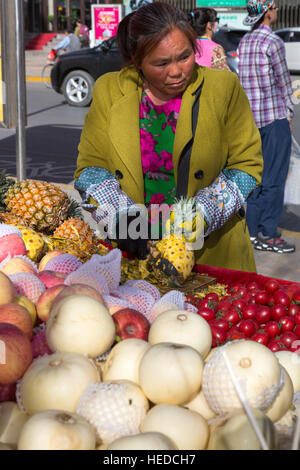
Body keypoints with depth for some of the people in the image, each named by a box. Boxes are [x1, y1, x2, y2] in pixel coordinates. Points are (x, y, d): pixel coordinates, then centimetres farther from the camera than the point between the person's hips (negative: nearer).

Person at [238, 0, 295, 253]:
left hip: (251, 116, 8)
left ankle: (253, 231, 14)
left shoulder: (244, 41, 11)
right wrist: (289, 112, 5)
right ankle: (268, 234, 0)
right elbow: (283, 81, -7)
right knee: (274, 177, -3)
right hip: (274, 117, -8)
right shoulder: (273, 42, -13)